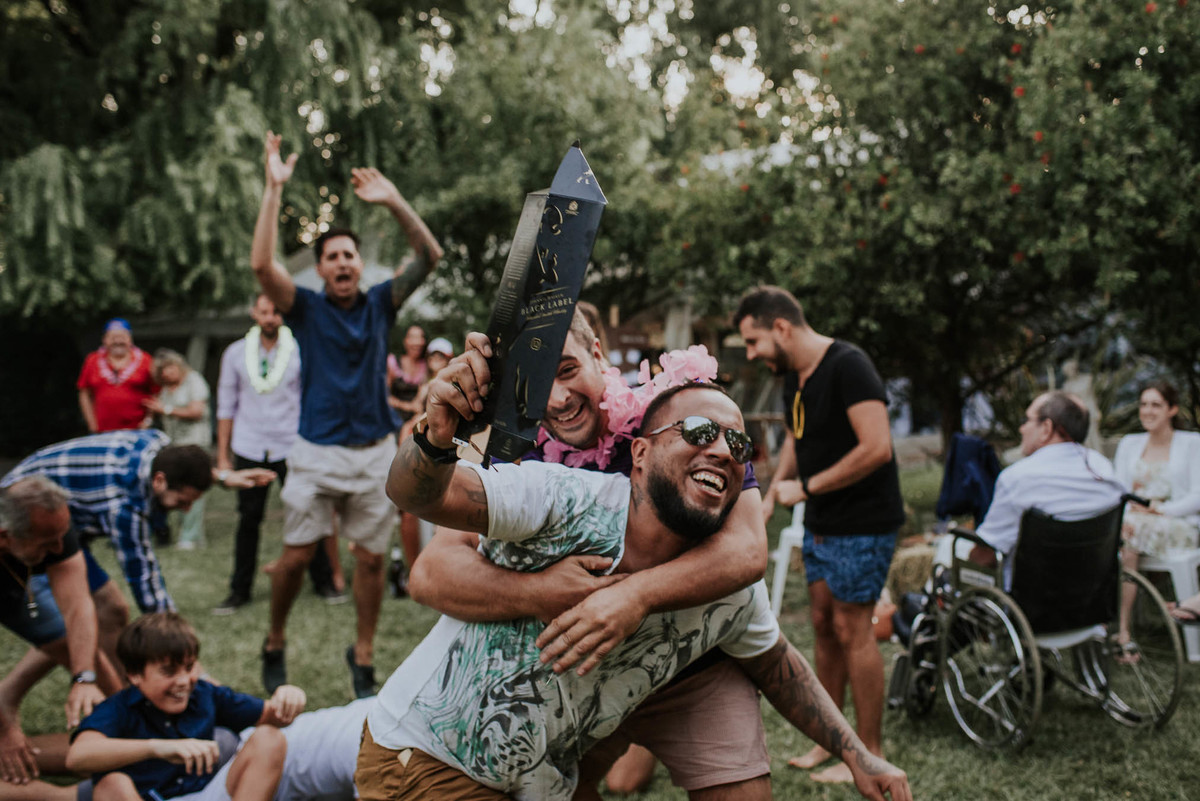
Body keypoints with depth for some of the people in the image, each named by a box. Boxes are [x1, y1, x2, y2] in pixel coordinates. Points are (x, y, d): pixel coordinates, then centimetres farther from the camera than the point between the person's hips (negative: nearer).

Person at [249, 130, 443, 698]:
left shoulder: (380, 303, 7)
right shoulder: (306, 309, 1)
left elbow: (430, 256, -2)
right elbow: (262, 265, -16)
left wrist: (394, 202, -12)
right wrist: (274, 189, -17)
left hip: (375, 452, 2)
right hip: (317, 453, -2)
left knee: (371, 558, 6)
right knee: (296, 556, 1)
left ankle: (363, 658, 21)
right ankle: (274, 646, 24)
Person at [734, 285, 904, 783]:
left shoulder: (848, 366, -19)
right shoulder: (792, 376, 9)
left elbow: (877, 448, -27)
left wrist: (806, 488, -19)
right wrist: (770, 498, 11)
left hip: (862, 523, -9)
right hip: (820, 523, 9)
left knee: (852, 630, -4)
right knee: (824, 626, 12)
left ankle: (870, 754, 7)